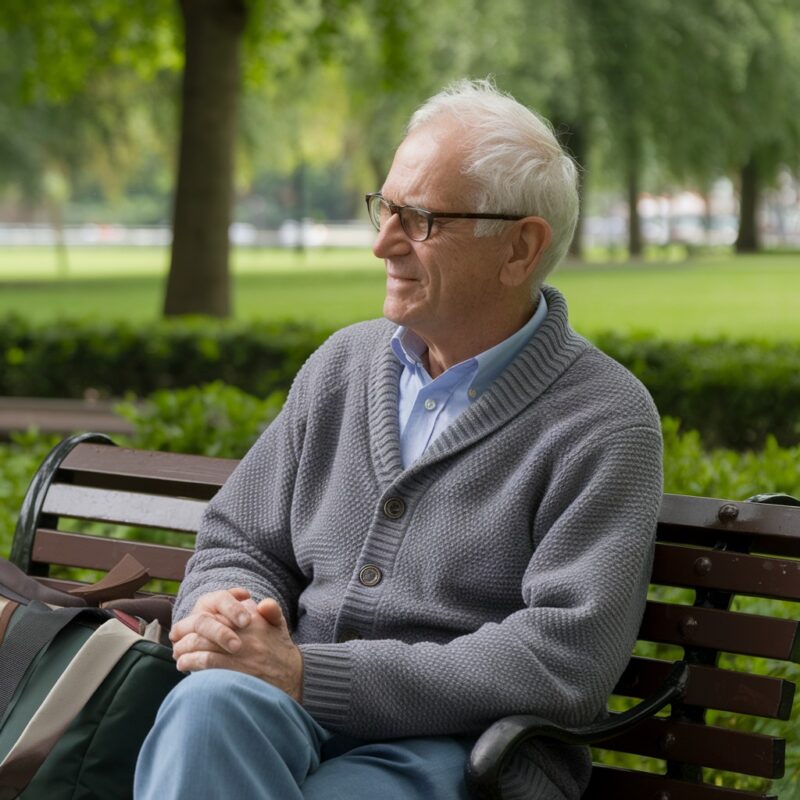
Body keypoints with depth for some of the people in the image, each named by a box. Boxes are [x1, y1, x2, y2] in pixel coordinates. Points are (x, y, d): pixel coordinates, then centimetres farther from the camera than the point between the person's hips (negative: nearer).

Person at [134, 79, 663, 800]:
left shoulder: (604, 422, -4)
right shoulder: (343, 363, 16)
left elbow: (564, 661, -14)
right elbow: (237, 544, 20)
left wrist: (309, 674, -18)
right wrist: (225, 616, -8)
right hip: (292, 715, 5)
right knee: (214, 701, -33)